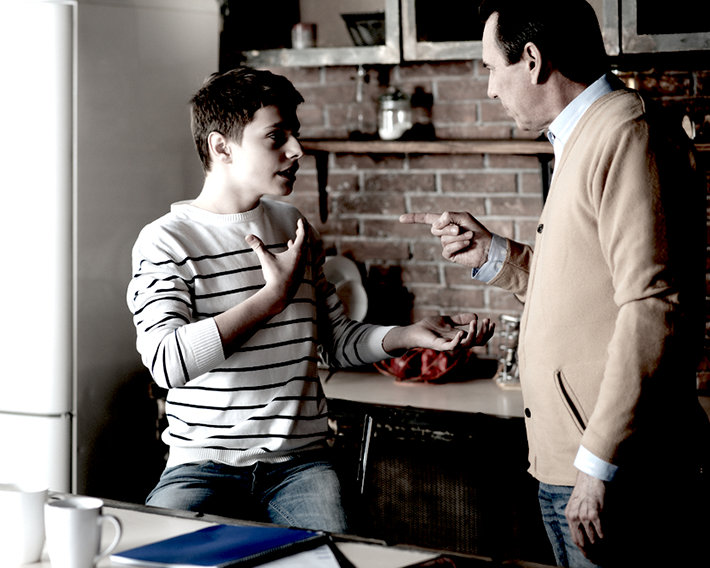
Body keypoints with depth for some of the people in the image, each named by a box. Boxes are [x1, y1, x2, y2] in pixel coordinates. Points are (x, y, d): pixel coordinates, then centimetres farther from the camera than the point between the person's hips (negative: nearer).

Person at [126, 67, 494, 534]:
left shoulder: (293, 227, 12)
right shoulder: (165, 241, -7)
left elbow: (337, 339, 20)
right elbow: (167, 362, -22)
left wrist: (411, 334, 1)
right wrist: (275, 294, -16)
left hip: (301, 464, 3)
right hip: (202, 467, -3)